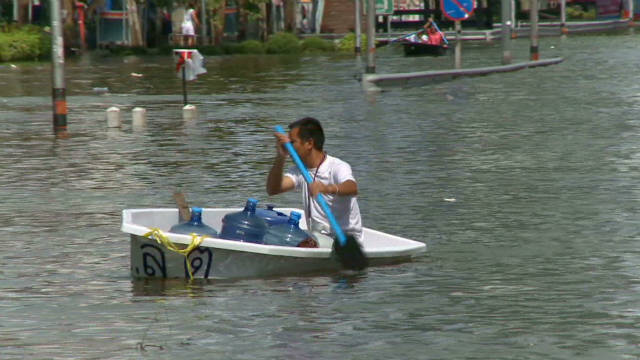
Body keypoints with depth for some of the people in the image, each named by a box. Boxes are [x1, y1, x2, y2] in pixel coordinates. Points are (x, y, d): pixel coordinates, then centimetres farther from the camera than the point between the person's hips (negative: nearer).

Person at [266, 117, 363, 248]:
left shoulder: (338, 167, -13)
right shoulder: (299, 171, 10)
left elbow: (352, 189, -35)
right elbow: (272, 190, -4)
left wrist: (328, 188, -56)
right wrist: (281, 157, -16)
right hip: (317, 237, 7)